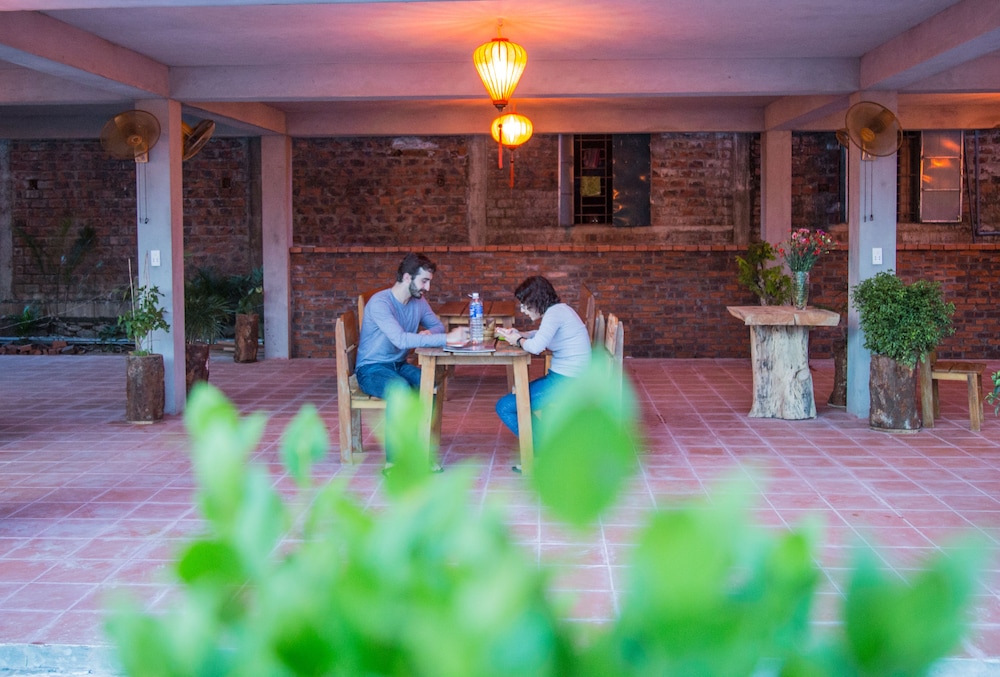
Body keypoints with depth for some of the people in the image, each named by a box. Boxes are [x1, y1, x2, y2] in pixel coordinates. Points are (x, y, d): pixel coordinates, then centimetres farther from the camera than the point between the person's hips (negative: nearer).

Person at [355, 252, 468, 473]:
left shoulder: (419, 302, 4)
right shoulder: (380, 302, -21)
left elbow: (438, 325, 14)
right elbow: (400, 339, -34)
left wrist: (428, 333, -13)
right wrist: (447, 339, -38)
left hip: (400, 366, 6)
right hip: (371, 369, -6)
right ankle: (394, 461, -29)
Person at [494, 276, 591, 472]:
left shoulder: (555, 313, -17)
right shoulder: (558, 310, 13)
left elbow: (536, 346, -27)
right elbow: (541, 335, 25)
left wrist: (518, 341, -8)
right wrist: (518, 334, 9)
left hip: (565, 382, -11)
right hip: (564, 377, 11)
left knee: (504, 406, -8)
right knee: (518, 395, 25)